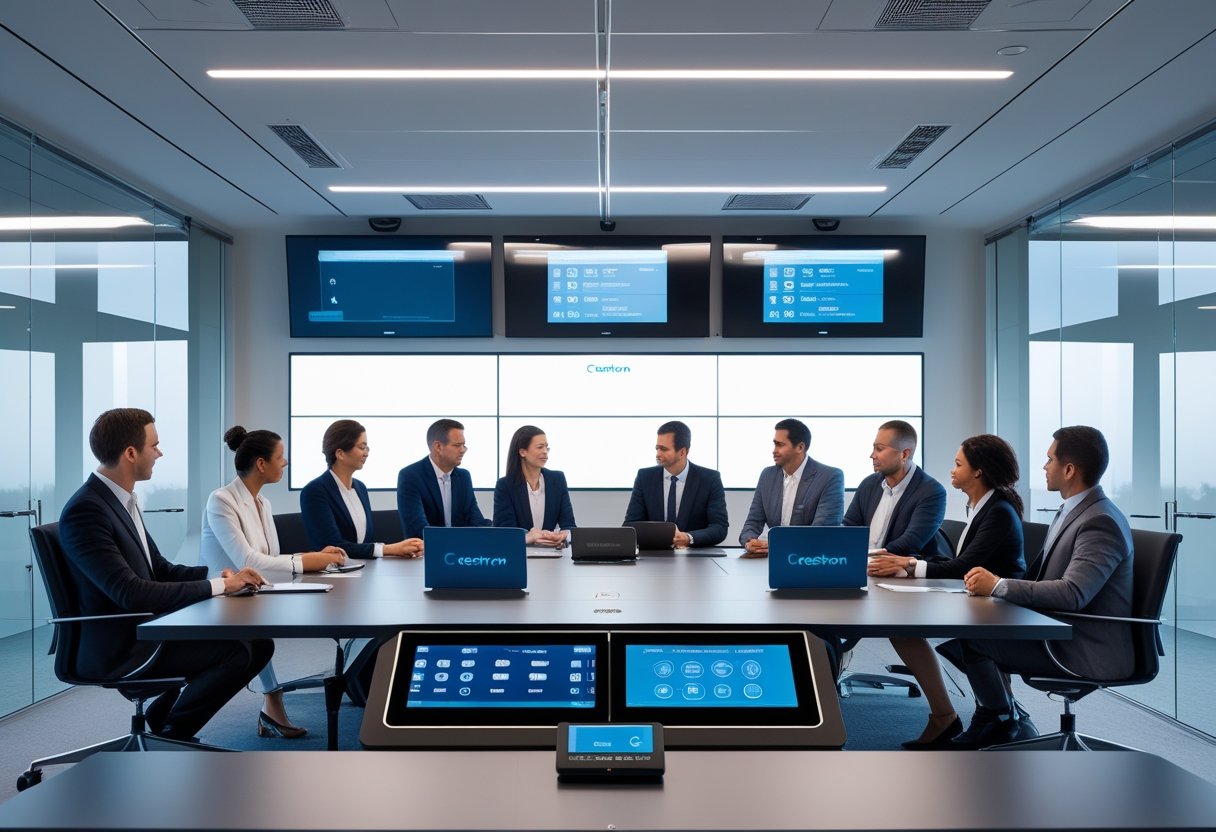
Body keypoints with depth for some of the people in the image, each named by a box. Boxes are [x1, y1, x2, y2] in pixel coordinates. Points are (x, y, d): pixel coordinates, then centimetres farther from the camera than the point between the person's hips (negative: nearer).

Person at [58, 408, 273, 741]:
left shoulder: (124, 499, 8)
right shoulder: (85, 511, -21)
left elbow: (160, 569, 12)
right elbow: (130, 592, -28)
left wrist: (222, 575, -5)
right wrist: (217, 586, -22)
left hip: (146, 629, 9)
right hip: (117, 648, -9)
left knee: (258, 644, 3)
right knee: (235, 652, -22)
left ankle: (166, 711, 16)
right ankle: (169, 735, 1)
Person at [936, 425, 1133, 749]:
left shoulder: (1100, 522, -20)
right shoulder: (1072, 511, 11)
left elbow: (1072, 594, -32)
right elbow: (1039, 577, 15)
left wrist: (999, 585, -27)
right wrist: (994, 582, -2)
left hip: (1087, 650, -9)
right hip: (1057, 631, 10)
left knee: (970, 637, -17)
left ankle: (1003, 723, 5)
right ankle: (999, 714, 12)